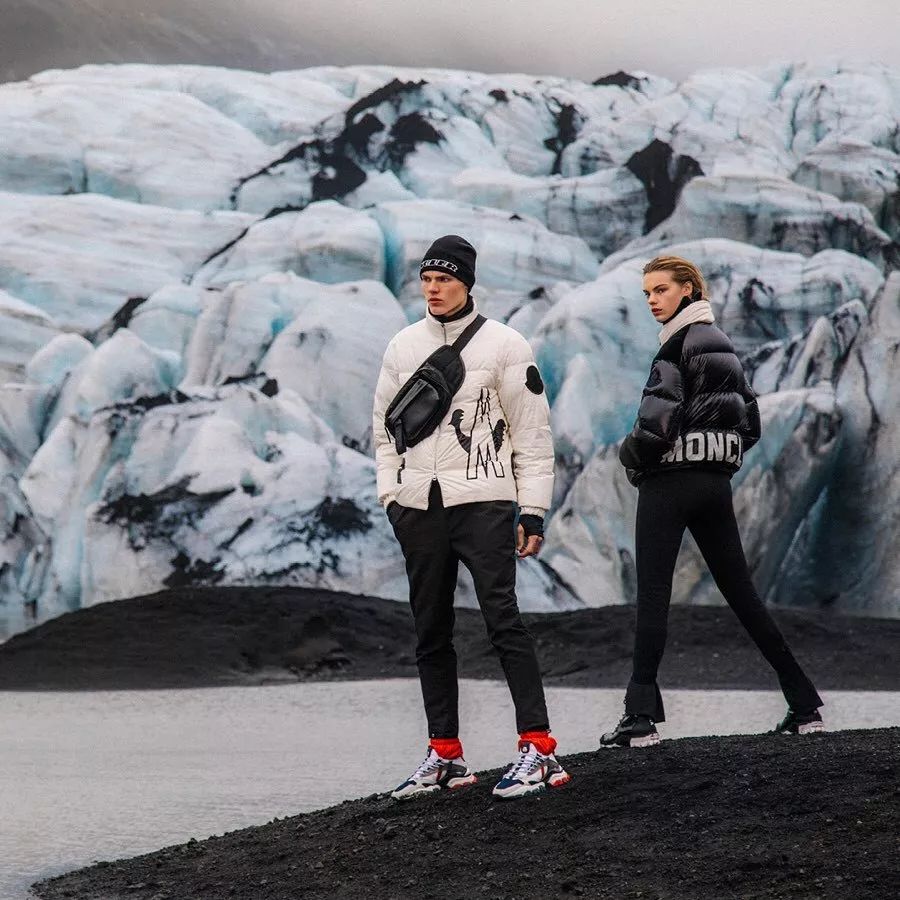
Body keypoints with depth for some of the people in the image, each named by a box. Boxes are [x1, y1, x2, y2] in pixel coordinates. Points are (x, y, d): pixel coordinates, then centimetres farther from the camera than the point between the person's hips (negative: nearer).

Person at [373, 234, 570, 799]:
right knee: (431, 631, 8)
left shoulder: (504, 345, -2)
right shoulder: (403, 347, 12)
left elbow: (532, 433, -2)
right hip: (419, 504, 5)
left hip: (483, 502, -5)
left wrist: (533, 510, -6)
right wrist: (390, 493, 7)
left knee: (503, 619, -14)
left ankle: (539, 749, -16)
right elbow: (386, 427, 19)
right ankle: (446, 756, 14)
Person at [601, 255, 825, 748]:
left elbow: (659, 421, -19)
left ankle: (641, 716, -11)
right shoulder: (723, 345, 15)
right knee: (741, 592, 11)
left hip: (670, 481, -8)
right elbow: (750, 424, 17)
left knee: (652, 593, -7)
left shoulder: (679, 344, -11)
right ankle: (804, 704, 11)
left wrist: (631, 455, -2)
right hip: (717, 483, 8)